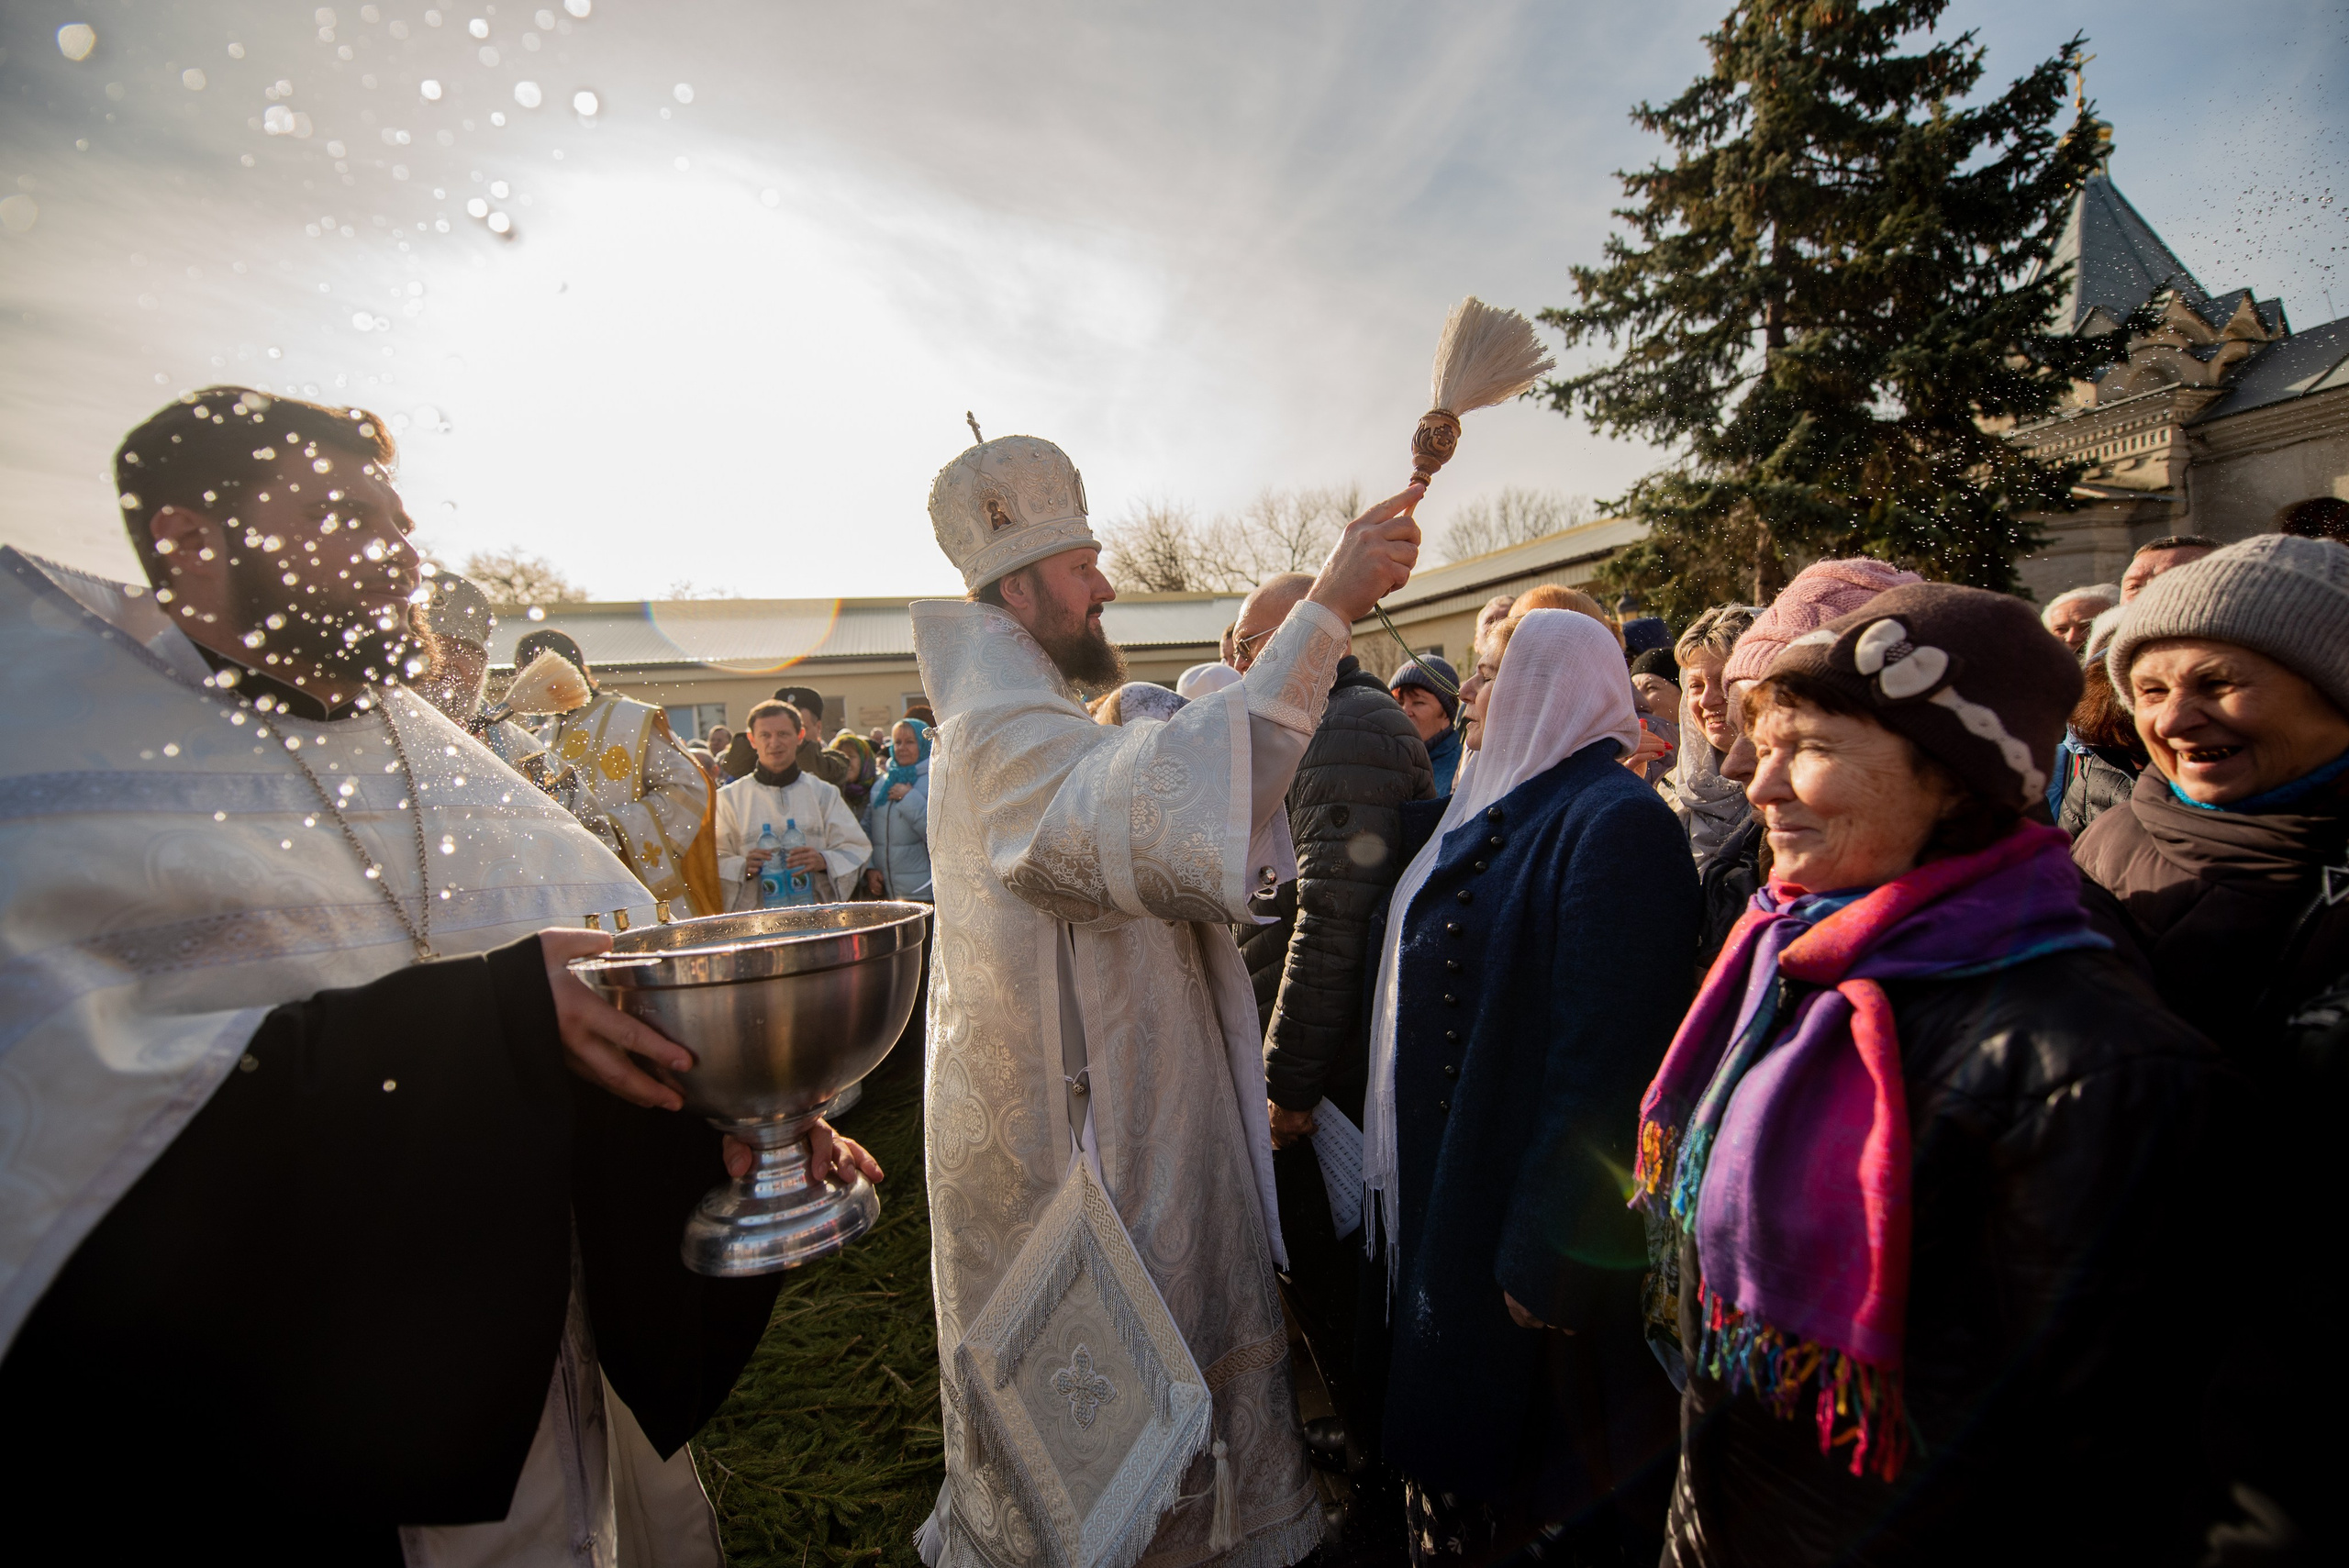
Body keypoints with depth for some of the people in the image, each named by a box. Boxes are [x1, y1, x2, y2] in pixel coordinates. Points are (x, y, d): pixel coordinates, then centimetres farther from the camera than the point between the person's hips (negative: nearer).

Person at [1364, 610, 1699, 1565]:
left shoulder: (1615, 822, -20)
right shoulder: (1500, 808, 8)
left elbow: (1606, 1055, -25)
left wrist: (1543, 1251, -23)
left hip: (1516, 1218, -8)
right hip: (1443, 1190, 8)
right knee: (1447, 1429, 23)